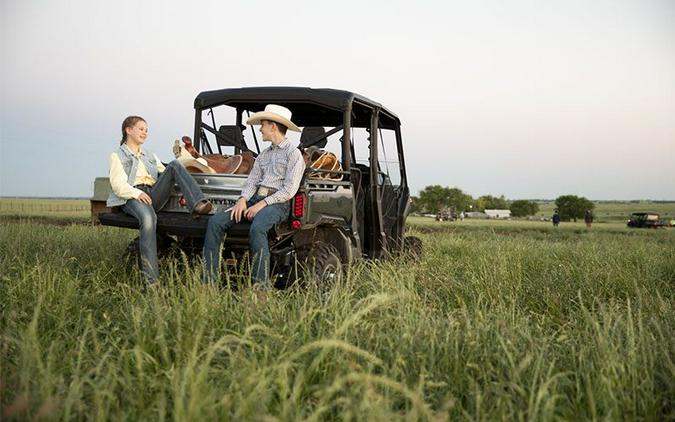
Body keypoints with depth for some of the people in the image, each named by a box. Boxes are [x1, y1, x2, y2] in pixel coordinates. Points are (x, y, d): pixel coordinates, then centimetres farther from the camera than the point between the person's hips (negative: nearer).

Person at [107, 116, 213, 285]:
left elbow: (165, 174, 21)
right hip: (131, 198, -5)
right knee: (148, 218, -40)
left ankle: (197, 204, -37)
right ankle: (151, 278, -44)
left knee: (174, 165, -16)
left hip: (154, 194, 5)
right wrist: (137, 193, -21)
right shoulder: (117, 156, 14)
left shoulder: (150, 156, 31)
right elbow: (117, 184, -1)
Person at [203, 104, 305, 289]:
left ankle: (261, 286, -32)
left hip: (277, 203, -7)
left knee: (256, 229, -38)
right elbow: (252, 180, 14)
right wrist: (243, 200, -6)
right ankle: (209, 280, -15)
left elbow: (289, 190, -10)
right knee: (215, 221, -13)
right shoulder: (264, 154, 25)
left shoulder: (293, 154, 0)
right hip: (255, 198, 7)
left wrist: (262, 204, -16)